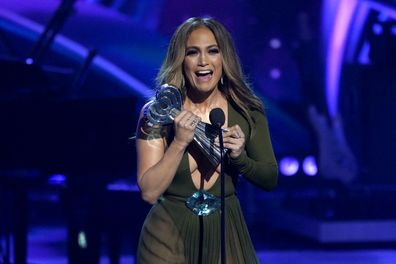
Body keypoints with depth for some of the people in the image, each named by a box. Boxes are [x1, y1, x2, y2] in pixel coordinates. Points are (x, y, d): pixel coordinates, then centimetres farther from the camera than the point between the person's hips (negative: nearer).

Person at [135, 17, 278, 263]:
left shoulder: (247, 112, -4)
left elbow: (270, 180, 2)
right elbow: (149, 192, -13)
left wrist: (240, 157, -16)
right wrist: (180, 142, -24)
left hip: (225, 234, 2)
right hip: (169, 236, -2)